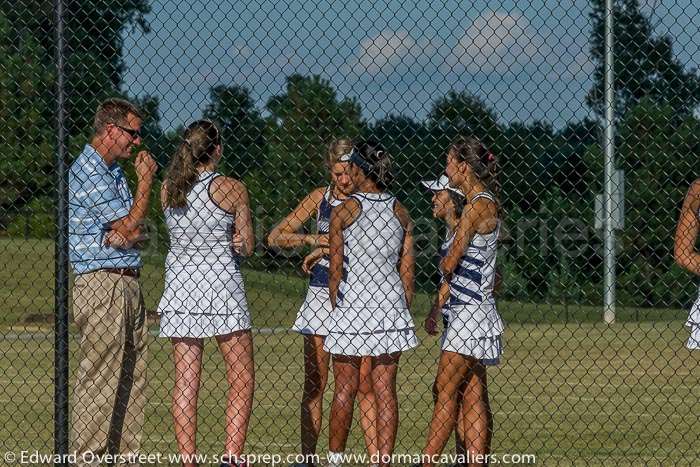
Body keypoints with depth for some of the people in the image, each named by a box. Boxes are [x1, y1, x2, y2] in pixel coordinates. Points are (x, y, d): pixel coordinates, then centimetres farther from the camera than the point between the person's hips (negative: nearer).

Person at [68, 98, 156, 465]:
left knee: (131, 378, 8)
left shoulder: (113, 171, 19)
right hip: (101, 286, -10)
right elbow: (131, 224, -11)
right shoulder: (87, 173, -12)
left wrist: (123, 236, -10)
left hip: (128, 284, 10)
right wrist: (146, 180, 0)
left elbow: (132, 232, 14)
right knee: (99, 379, -9)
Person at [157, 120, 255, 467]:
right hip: (221, 286, -4)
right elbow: (247, 246, 0)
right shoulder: (232, 190, -7)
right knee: (242, 380, 3)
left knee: (186, 382, 4)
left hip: (179, 285, 4)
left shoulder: (168, 189, 5)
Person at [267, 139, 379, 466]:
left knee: (364, 384, -6)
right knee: (314, 384, 1)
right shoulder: (321, 198, 6)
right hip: (321, 294, 2)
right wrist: (312, 239, -10)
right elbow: (275, 237, 7)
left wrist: (324, 250, -12)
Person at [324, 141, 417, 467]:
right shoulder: (400, 212, 5)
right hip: (391, 305, 3)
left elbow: (335, 271, -6)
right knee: (385, 389, 4)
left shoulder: (344, 211, -7)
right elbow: (407, 272, 7)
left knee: (344, 390, 6)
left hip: (353, 301, -3)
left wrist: (337, 306, 7)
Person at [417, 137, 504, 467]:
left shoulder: (480, 206, -13)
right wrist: (436, 307, 18)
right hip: (466, 312, 10)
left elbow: (449, 263, -15)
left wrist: (443, 263, 8)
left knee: (446, 393, -8)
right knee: (472, 396, 6)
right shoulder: (478, 204, 16)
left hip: (471, 312, -10)